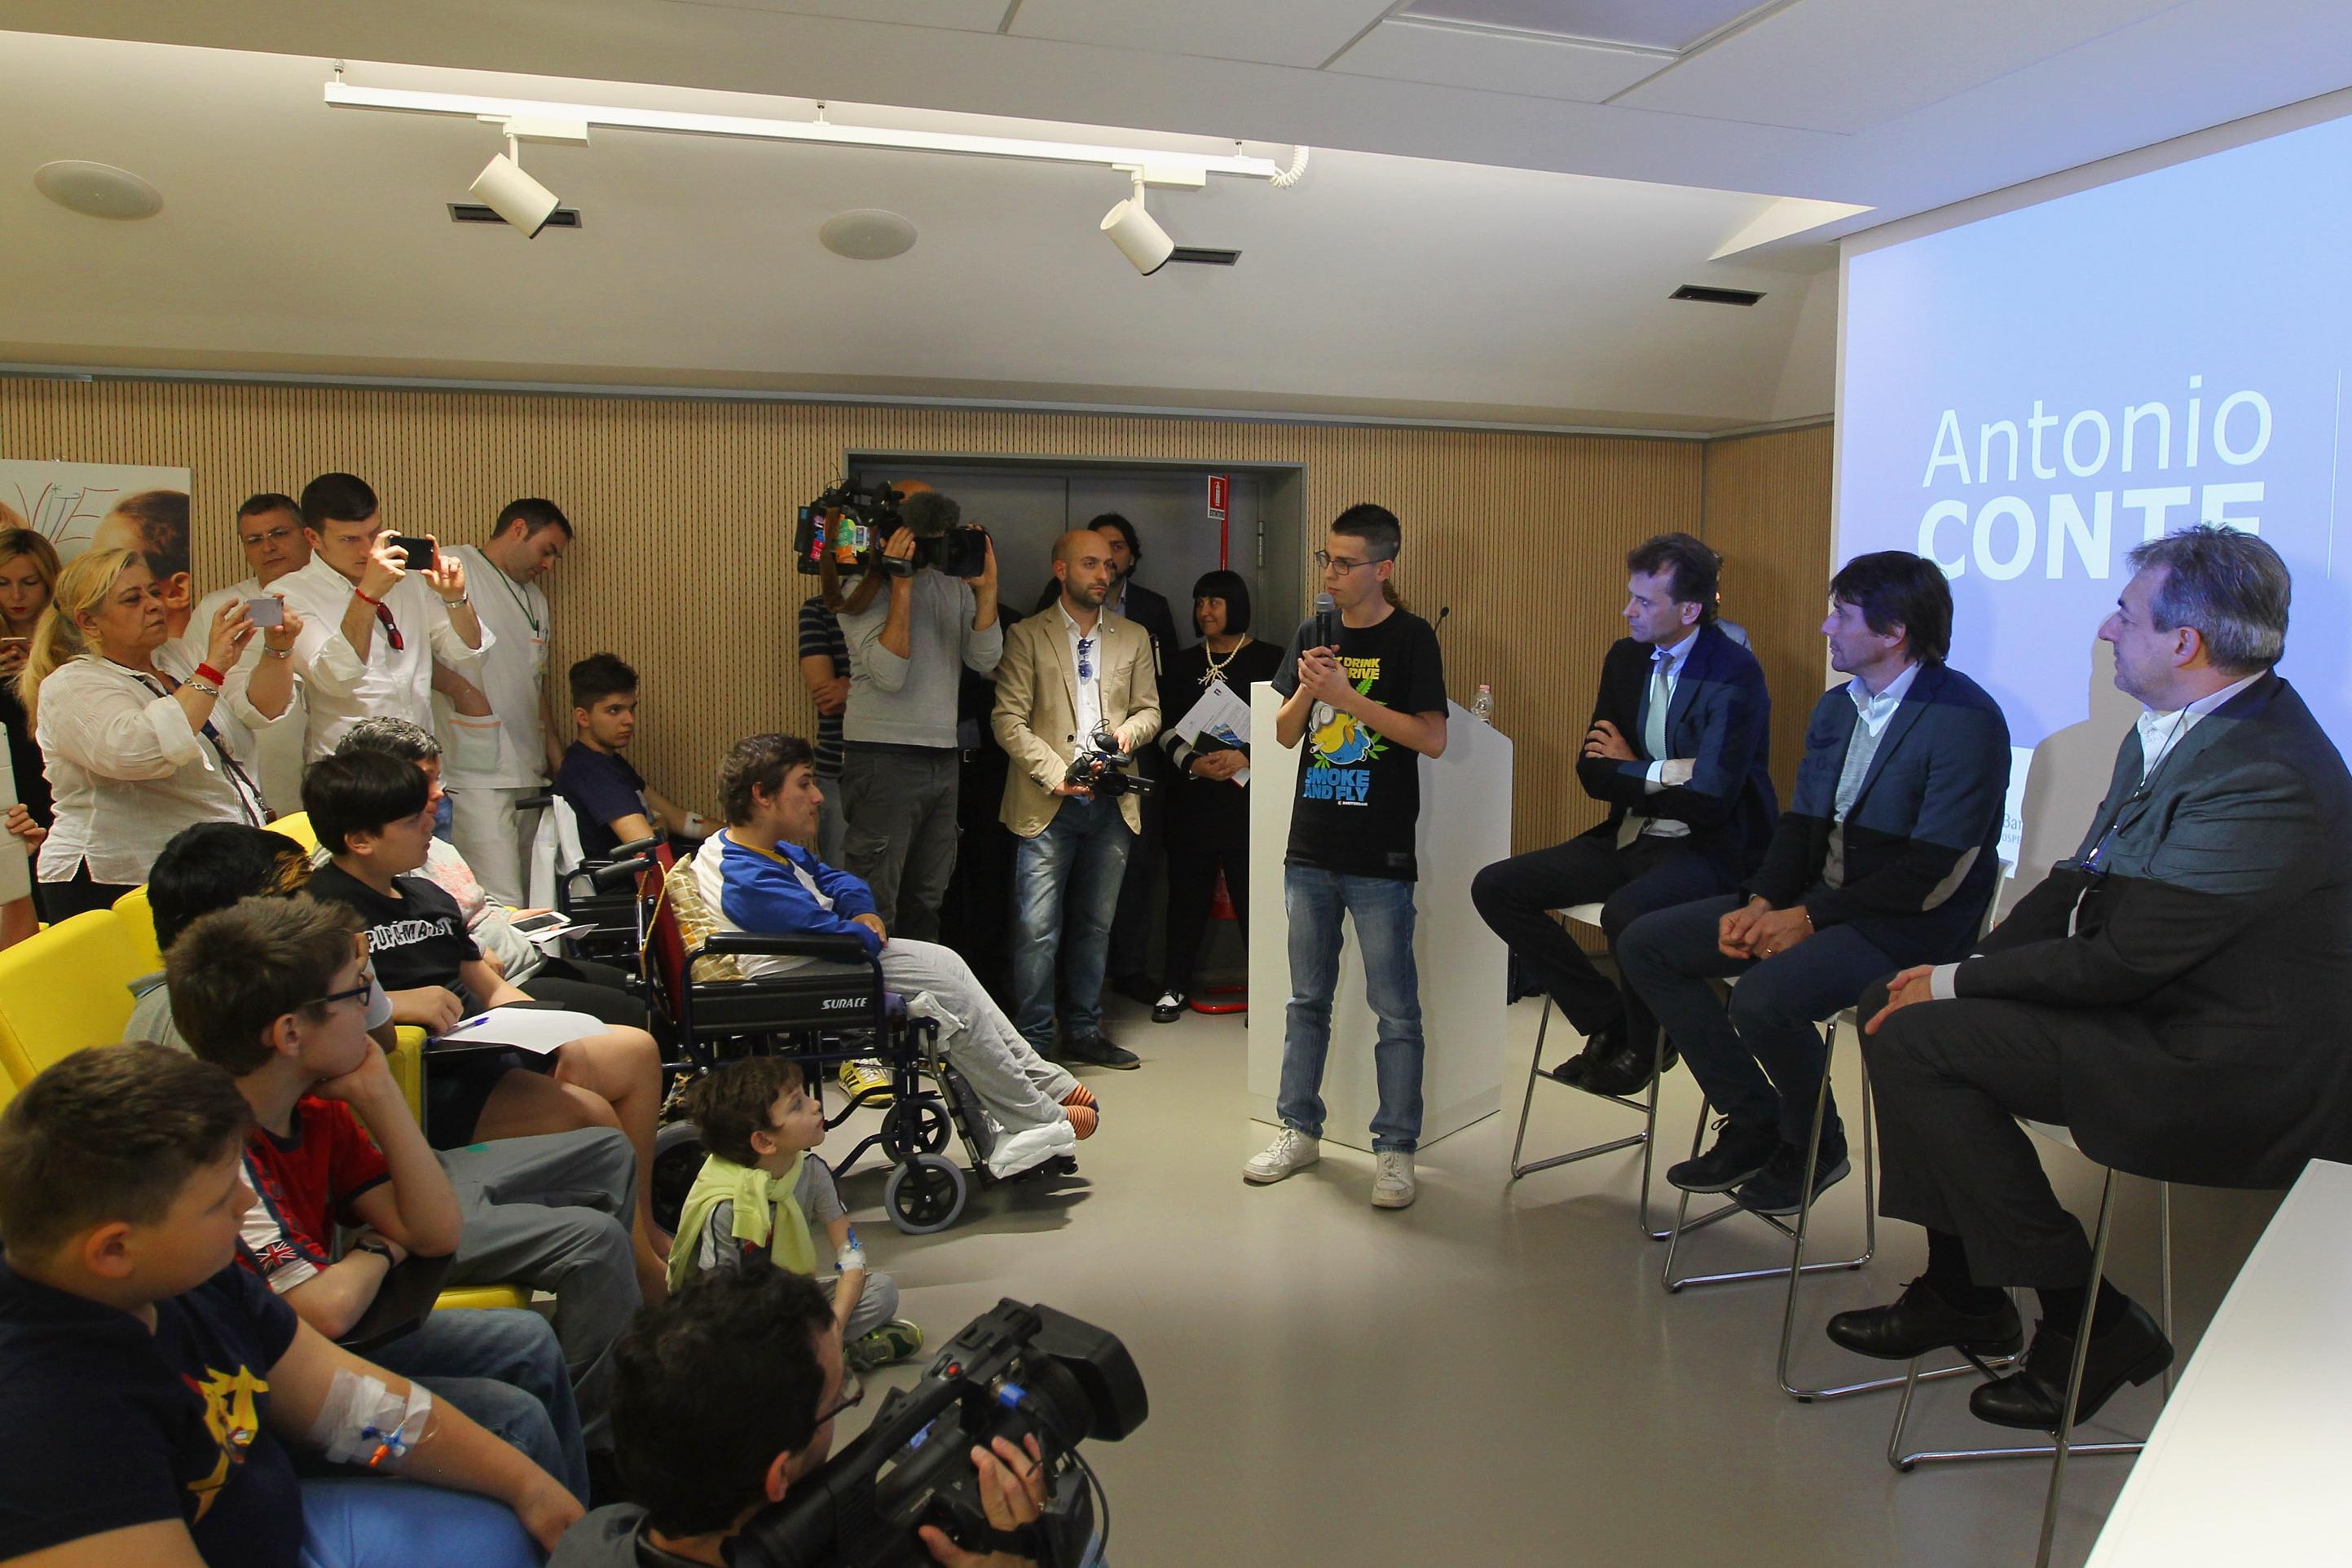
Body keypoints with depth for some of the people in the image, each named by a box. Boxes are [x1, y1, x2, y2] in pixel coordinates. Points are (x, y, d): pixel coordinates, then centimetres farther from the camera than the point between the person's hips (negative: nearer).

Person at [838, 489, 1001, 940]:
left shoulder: (954, 585, 11)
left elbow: (984, 660, 4)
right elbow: (889, 673, -18)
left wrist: (986, 590, -7)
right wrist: (901, 585, -17)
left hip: (944, 759, 6)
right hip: (883, 761, -6)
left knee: (927, 900, 14)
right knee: (875, 906, -4)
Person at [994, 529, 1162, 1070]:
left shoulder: (1133, 638, 15)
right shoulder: (1027, 636, 3)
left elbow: (1151, 709, 17)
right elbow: (1009, 720, -4)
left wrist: (1131, 728, -7)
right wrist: (1056, 774, -15)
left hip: (1112, 803, 4)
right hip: (1049, 803, -4)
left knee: (1095, 924, 11)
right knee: (1037, 929, -6)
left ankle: (1084, 1031, 21)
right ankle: (1033, 1039, 4)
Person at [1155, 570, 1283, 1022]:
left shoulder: (1268, 660, 3)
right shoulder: (1184, 664, 15)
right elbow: (1165, 727, 10)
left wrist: (1246, 757, -17)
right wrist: (1191, 762, -9)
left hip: (1250, 794, -3)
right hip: (1193, 794, 4)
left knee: (1253, 891, -6)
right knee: (1187, 889, 6)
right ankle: (1176, 986, 17)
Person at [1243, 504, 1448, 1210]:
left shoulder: (1410, 637, -5)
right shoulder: (1312, 634, 10)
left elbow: (1432, 738, -13)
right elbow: (1286, 733, 12)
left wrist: (1348, 695, -17)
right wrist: (1306, 689, -8)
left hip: (1380, 857, -5)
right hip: (1311, 849, 6)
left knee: (1395, 1010, 2)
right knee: (1307, 999, 14)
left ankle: (1396, 1150, 11)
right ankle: (1300, 1131, 26)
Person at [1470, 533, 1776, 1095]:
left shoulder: (1735, 674, -16)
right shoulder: (1625, 658, 6)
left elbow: (1710, 800, -23)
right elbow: (1592, 775, 5)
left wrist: (1628, 770, -7)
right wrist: (1663, 775, -12)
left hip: (1708, 850, -8)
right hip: (1629, 838, 8)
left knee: (1626, 912, -37)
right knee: (1495, 887, -5)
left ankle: (1644, 1045, -4)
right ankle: (1608, 1022, 5)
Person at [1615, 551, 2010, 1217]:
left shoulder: (1965, 719, -16)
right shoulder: (1835, 707, 11)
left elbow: (1933, 870, -21)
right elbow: (1801, 824, 10)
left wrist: (1807, 918, -21)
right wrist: (1760, 902, -9)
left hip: (1909, 920, -8)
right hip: (1816, 897, 9)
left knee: (1763, 997, -33)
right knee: (1644, 944, -2)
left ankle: (1814, 1144, 0)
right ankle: (1753, 1120, 6)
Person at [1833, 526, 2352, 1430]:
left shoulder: (2266, 777, -25)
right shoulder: (2172, 729, 6)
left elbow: (2119, 962, -24)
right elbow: (2085, 878, 11)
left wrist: (1958, 983, -13)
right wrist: (1969, 969, -1)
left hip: (2221, 1069, -10)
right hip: (2151, 1009, 10)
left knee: (1916, 1039, -18)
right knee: (1899, 1007, 4)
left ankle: (2089, 1322, -3)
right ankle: (1960, 1290, 15)